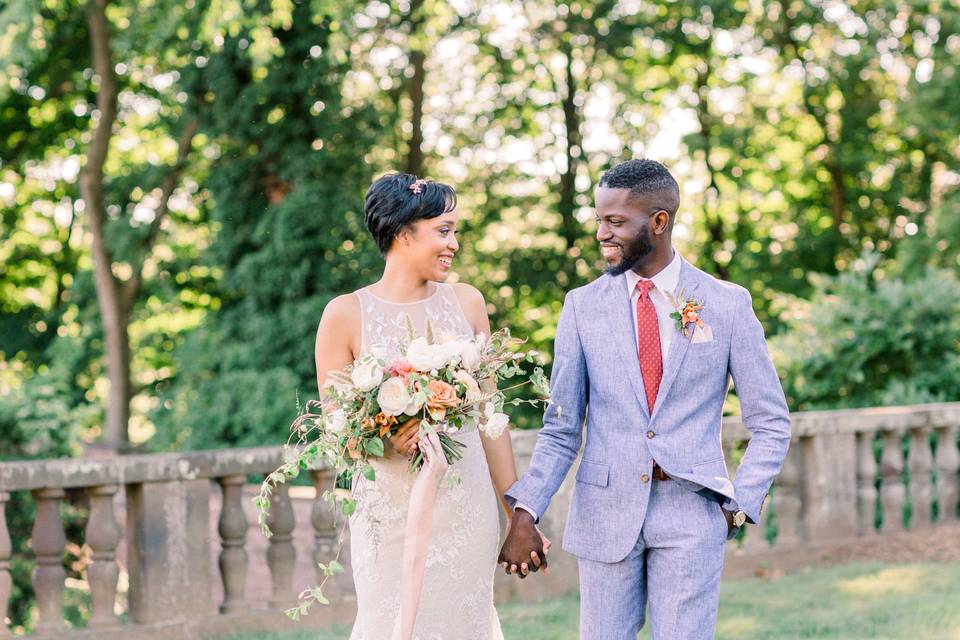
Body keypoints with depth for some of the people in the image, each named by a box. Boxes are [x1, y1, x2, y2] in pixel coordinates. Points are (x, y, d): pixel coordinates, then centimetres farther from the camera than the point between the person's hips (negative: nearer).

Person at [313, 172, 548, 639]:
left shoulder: (466, 303, 6)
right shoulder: (345, 315, -4)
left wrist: (517, 513, 10)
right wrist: (383, 441, -21)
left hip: (468, 510, 3)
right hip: (391, 513, -3)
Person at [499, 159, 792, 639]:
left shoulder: (727, 304, 0)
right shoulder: (583, 306, 3)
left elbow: (770, 424, 6)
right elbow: (561, 428, 3)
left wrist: (739, 506, -3)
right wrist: (524, 512, -9)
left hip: (690, 513, -1)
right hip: (605, 511, 1)